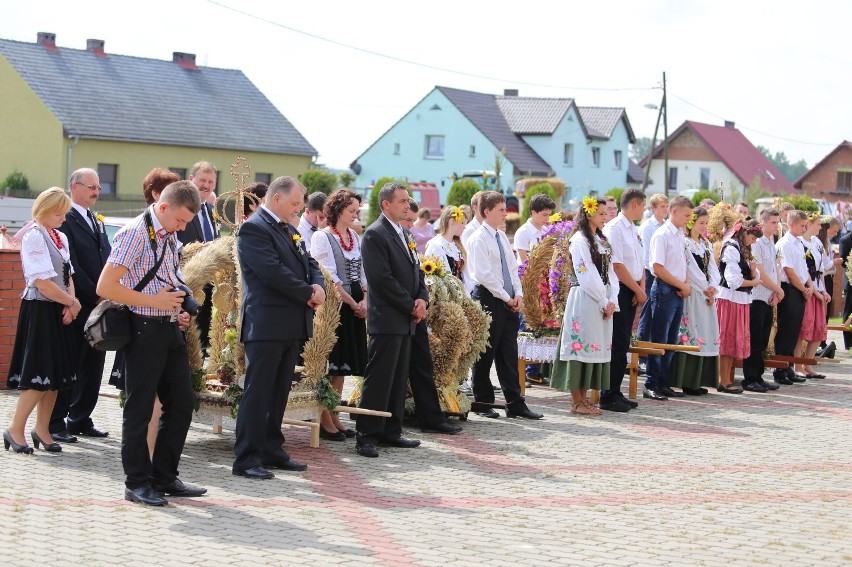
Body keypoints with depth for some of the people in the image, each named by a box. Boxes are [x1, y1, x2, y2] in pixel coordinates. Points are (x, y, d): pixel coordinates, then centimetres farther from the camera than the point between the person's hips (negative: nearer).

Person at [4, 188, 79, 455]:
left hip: (60, 311, 8)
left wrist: (70, 305, -4)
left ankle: (42, 429, 19)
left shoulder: (60, 237, 13)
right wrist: (73, 303, -10)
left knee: (56, 374, 9)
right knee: (40, 375, -7)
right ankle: (15, 430, 3)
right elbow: (42, 283, -19)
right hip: (40, 310, -8)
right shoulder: (34, 236, -14)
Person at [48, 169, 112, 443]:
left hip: (100, 305, 8)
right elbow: (71, 266, -15)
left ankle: (81, 420, 19)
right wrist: (94, 296, -14)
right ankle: (56, 423, 5)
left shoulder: (97, 222, 18)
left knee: (93, 367, 10)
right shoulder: (65, 220, -9)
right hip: (78, 306, -8)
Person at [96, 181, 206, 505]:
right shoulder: (135, 233, -14)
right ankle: (137, 482, 10)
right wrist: (154, 302, -19)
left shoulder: (170, 236, 13)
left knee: (182, 403, 10)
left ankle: (164, 477, 20)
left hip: (170, 329, 9)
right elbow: (105, 287, -19)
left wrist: (177, 310, 9)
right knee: (139, 409, 0)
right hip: (145, 329, -9)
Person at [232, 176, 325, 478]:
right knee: (257, 393, -7)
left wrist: (318, 287, -3)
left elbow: (309, 264, 19)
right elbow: (273, 272, -20)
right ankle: (246, 459, -4)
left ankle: (272, 451, 20)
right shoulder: (254, 228, -11)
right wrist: (309, 293, -11)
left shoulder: (290, 229, 18)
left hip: (292, 326, 9)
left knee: (279, 393, 13)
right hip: (266, 325, -9)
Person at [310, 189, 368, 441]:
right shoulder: (322, 237, -8)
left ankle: (334, 417, 16)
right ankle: (324, 420, 2)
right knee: (328, 364, -3)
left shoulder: (355, 237, 14)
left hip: (354, 307, 7)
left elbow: (362, 273, 13)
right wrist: (354, 304, -12)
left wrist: (364, 301, -4)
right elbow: (330, 278, -14)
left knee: (342, 365, 10)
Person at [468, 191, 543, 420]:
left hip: (509, 301, 8)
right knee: (485, 355, 1)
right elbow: (484, 274, -16)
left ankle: (515, 405, 7)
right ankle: (484, 403, 12)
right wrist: (506, 298, -13)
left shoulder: (502, 237, 15)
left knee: (509, 354, 6)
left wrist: (518, 294, 2)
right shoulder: (479, 238, -10)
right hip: (488, 299, -8)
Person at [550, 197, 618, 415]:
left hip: (603, 302, 8)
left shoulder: (601, 240, 17)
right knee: (582, 345, -6)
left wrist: (612, 300, -1)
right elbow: (587, 276, -14)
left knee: (595, 346, 8)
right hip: (585, 299, -8)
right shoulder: (580, 240, -9)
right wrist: (605, 302, -11)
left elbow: (609, 271, 13)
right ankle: (577, 402, -2)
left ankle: (583, 397, 14)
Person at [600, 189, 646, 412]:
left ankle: (616, 393, 16)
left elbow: (641, 264, 18)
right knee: (617, 344, -7)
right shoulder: (614, 228, -12)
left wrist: (641, 289, 1)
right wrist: (639, 291, -10)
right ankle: (609, 396, -3)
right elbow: (617, 265, -16)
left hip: (632, 292, 9)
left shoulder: (634, 230, 16)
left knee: (623, 343, 10)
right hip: (618, 290, -9)